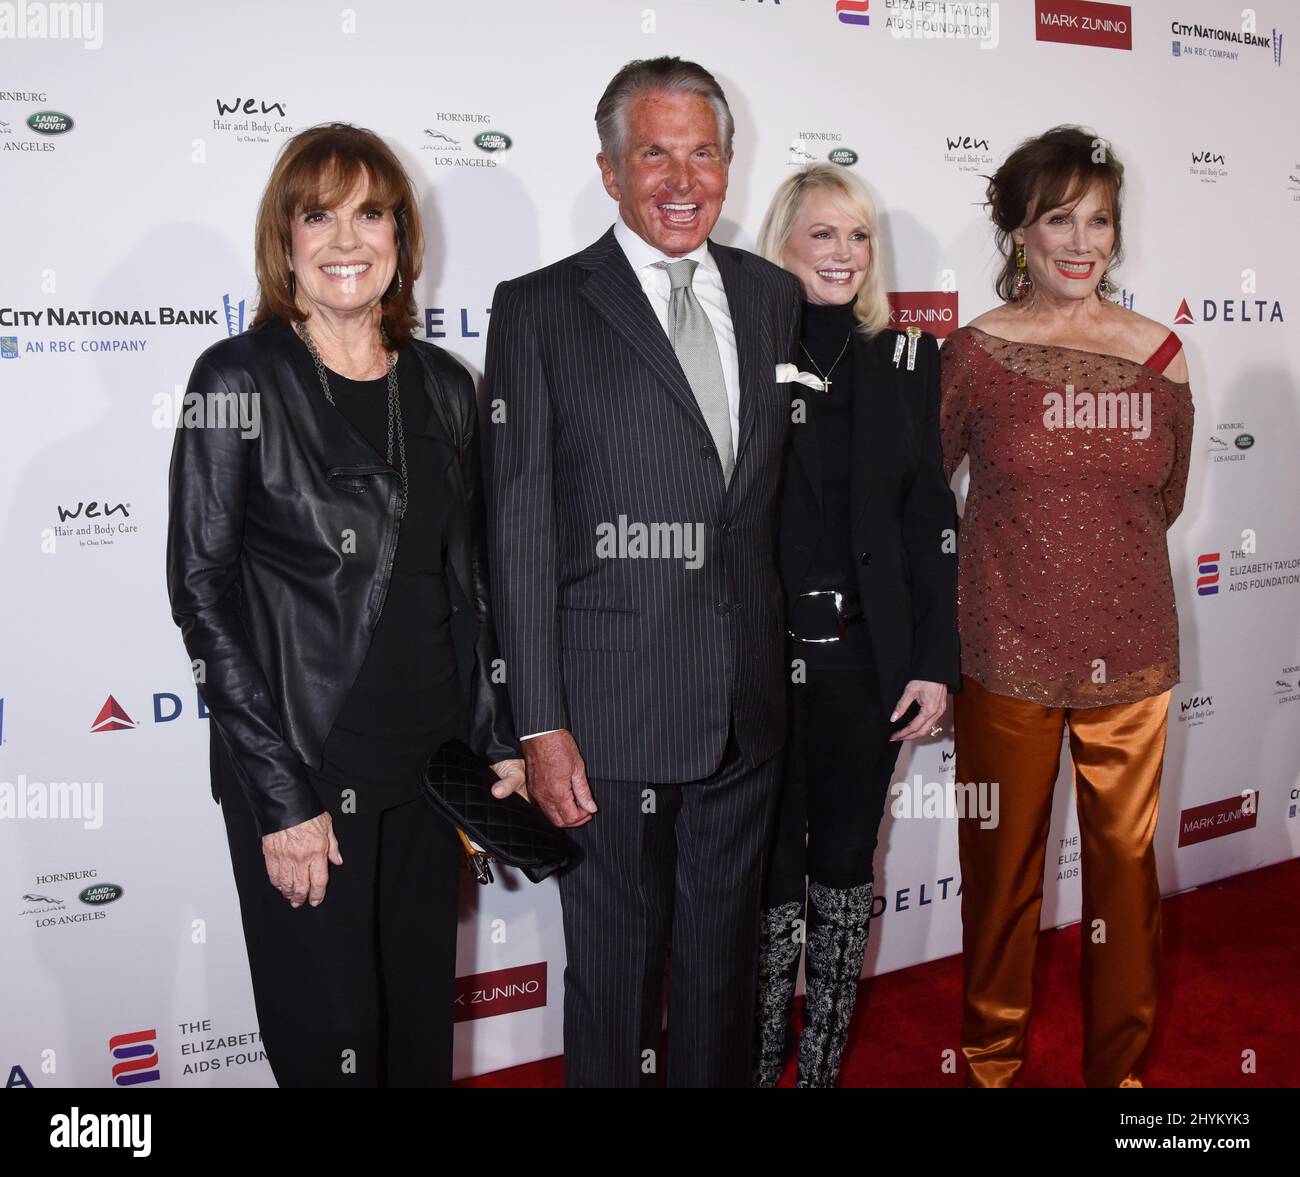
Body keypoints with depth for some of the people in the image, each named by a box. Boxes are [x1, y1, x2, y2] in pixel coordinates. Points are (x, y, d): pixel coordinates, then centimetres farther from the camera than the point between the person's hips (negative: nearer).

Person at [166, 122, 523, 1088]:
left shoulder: (441, 385, 6)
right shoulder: (240, 380, -7)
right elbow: (202, 591, -10)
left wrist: (498, 740, 5)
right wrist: (281, 794, -14)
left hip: (426, 763, 5)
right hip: (299, 764, -4)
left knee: (423, 1022, 16)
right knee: (330, 1036, 8)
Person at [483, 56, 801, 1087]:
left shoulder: (774, 298, 8)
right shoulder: (539, 310, -6)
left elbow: (779, 489, 13)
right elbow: (521, 531, -8)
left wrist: (779, 658, 8)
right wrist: (542, 726, -12)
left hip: (748, 708, 4)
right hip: (613, 711, -4)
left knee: (726, 954, 20)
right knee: (614, 965, 10)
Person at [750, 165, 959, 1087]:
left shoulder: (907, 358, 6)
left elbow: (930, 517, 6)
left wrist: (935, 661, 1)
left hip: (868, 655, 3)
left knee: (847, 862, 13)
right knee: (771, 873, 6)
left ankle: (826, 1060, 29)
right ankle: (762, 1062, 25)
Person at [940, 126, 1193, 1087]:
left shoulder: (1160, 355, 3)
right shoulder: (977, 351, -5)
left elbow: (1165, 501, 15)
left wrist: (1094, 553, 11)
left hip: (1129, 656, 2)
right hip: (1008, 656, -2)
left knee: (1128, 861, 10)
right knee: (1003, 864, 10)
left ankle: (1122, 1064, 31)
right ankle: (993, 1058, 31)